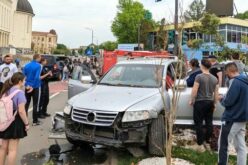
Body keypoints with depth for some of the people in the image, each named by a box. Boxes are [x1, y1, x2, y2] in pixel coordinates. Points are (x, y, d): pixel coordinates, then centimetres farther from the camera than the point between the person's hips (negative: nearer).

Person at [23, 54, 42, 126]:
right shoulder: (38, 66, -12)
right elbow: (37, 77, -22)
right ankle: (35, 121, 9)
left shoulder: (27, 65, 5)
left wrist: (27, 85, -2)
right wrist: (33, 87, -18)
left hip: (28, 87, 5)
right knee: (35, 104, 4)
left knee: (27, 103, 16)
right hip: (35, 87, -5)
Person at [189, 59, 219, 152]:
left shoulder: (199, 77, -13)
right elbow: (216, 93, 9)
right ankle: (207, 143, 22)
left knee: (199, 124, 0)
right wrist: (214, 103, 19)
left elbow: (194, 91, -14)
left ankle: (200, 145, 1)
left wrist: (192, 101, 0)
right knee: (209, 123, 12)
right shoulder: (214, 79, 5)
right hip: (210, 103, 6)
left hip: (200, 102, -6)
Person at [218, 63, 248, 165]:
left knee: (223, 144, 3)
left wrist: (221, 99, -2)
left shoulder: (236, 82, -18)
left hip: (232, 119, -9)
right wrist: (225, 98, 12)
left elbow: (228, 102, -22)